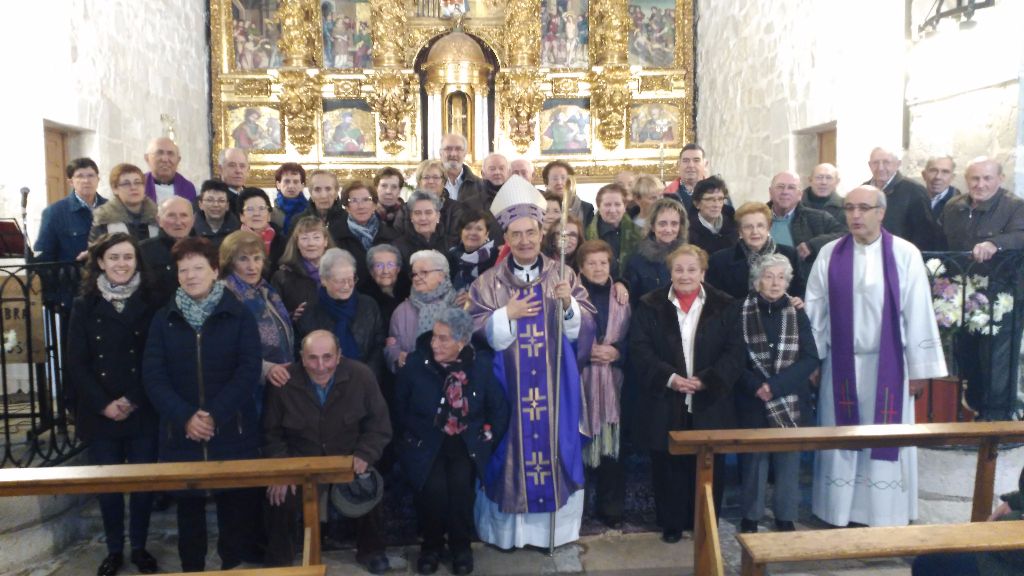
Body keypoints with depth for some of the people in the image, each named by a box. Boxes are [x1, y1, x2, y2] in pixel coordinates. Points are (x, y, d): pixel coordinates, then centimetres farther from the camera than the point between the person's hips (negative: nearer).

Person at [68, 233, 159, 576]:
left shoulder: (150, 304, 1)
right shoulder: (84, 306, 3)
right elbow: (76, 364, -2)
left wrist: (132, 400, -13)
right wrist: (103, 405, -12)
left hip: (143, 413, 0)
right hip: (100, 414, 1)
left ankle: (139, 547, 24)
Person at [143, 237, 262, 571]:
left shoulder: (239, 316, 0)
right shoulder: (163, 319, 5)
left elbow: (248, 371, -8)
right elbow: (153, 375, -2)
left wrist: (215, 415, -17)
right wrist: (185, 417, -16)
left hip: (232, 431, -1)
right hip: (181, 433, 2)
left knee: (235, 504, 6)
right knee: (188, 505, 12)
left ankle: (232, 565, 24)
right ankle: (191, 568, 28)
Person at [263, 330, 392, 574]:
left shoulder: (361, 375, -16)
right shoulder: (283, 382, -16)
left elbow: (379, 425, -5)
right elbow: (272, 433, -1)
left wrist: (365, 455, -18)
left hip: (348, 460, 0)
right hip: (300, 463, 0)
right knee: (280, 497, -19)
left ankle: (370, 551, 13)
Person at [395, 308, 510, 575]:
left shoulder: (482, 365, -5)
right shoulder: (415, 364, -8)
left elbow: (500, 409, 6)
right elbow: (400, 408, 6)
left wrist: (488, 439, 0)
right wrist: (420, 435, 2)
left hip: (467, 442, 1)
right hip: (426, 443, 0)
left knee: (461, 483, -28)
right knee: (433, 486, -27)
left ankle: (461, 545, 1)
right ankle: (431, 544, 4)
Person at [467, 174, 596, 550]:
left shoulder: (564, 275, 2)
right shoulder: (488, 282, 0)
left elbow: (586, 327, -3)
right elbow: (475, 331, -4)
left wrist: (568, 305, -21)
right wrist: (507, 314, -17)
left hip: (554, 383, 1)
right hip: (507, 383, -1)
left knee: (553, 441, 7)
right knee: (511, 444, 6)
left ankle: (553, 524, 24)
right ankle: (508, 527, 22)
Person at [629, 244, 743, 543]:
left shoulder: (724, 306, 4)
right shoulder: (650, 305, 3)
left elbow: (735, 351, -2)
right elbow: (639, 349, -5)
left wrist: (706, 380, -15)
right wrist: (669, 378, -18)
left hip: (710, 404, 1)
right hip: (665, 404, 0)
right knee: (668, 466, 7)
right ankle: (671, 523, 24)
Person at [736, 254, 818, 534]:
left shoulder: (797, 313, 2)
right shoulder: (741, 312, -3)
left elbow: (811, 358, -4)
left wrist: (776, 385, -15)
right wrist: (756, 386, -18)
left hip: (791, 402, 2)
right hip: (753, 402, -1)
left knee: (789, 461, 7)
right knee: (753, 461, 5)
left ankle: (786, 518, 23)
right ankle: (750, 517, 20)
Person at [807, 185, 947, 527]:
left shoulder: (905, 255, -6)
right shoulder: (829, 254, -1)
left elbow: (918, 313, -5)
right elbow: (815, 311, 1)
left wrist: (919, 368, -4)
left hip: (888, 364, -1)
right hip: (841, 364, 1)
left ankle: (886, 516, 21)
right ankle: (839, 513, 20)